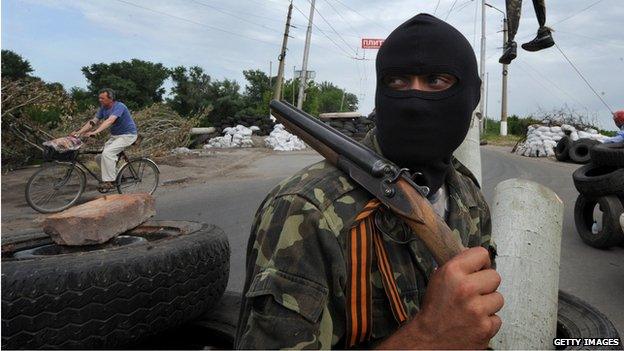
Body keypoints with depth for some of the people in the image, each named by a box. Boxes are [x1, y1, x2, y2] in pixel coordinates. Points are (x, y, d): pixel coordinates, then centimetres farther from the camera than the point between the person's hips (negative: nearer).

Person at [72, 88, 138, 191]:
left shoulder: (119, 106, -20)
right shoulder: (103, 108, 5)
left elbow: (109, 121, -34)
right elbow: (93, 121, 0)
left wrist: (95, 132, -44)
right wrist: (78, 132, -12)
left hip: (128, 135, -9)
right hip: (115, 136, 9)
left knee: (107, 153, -25)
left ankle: (109, 182, -18)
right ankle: (116, 176, 14)